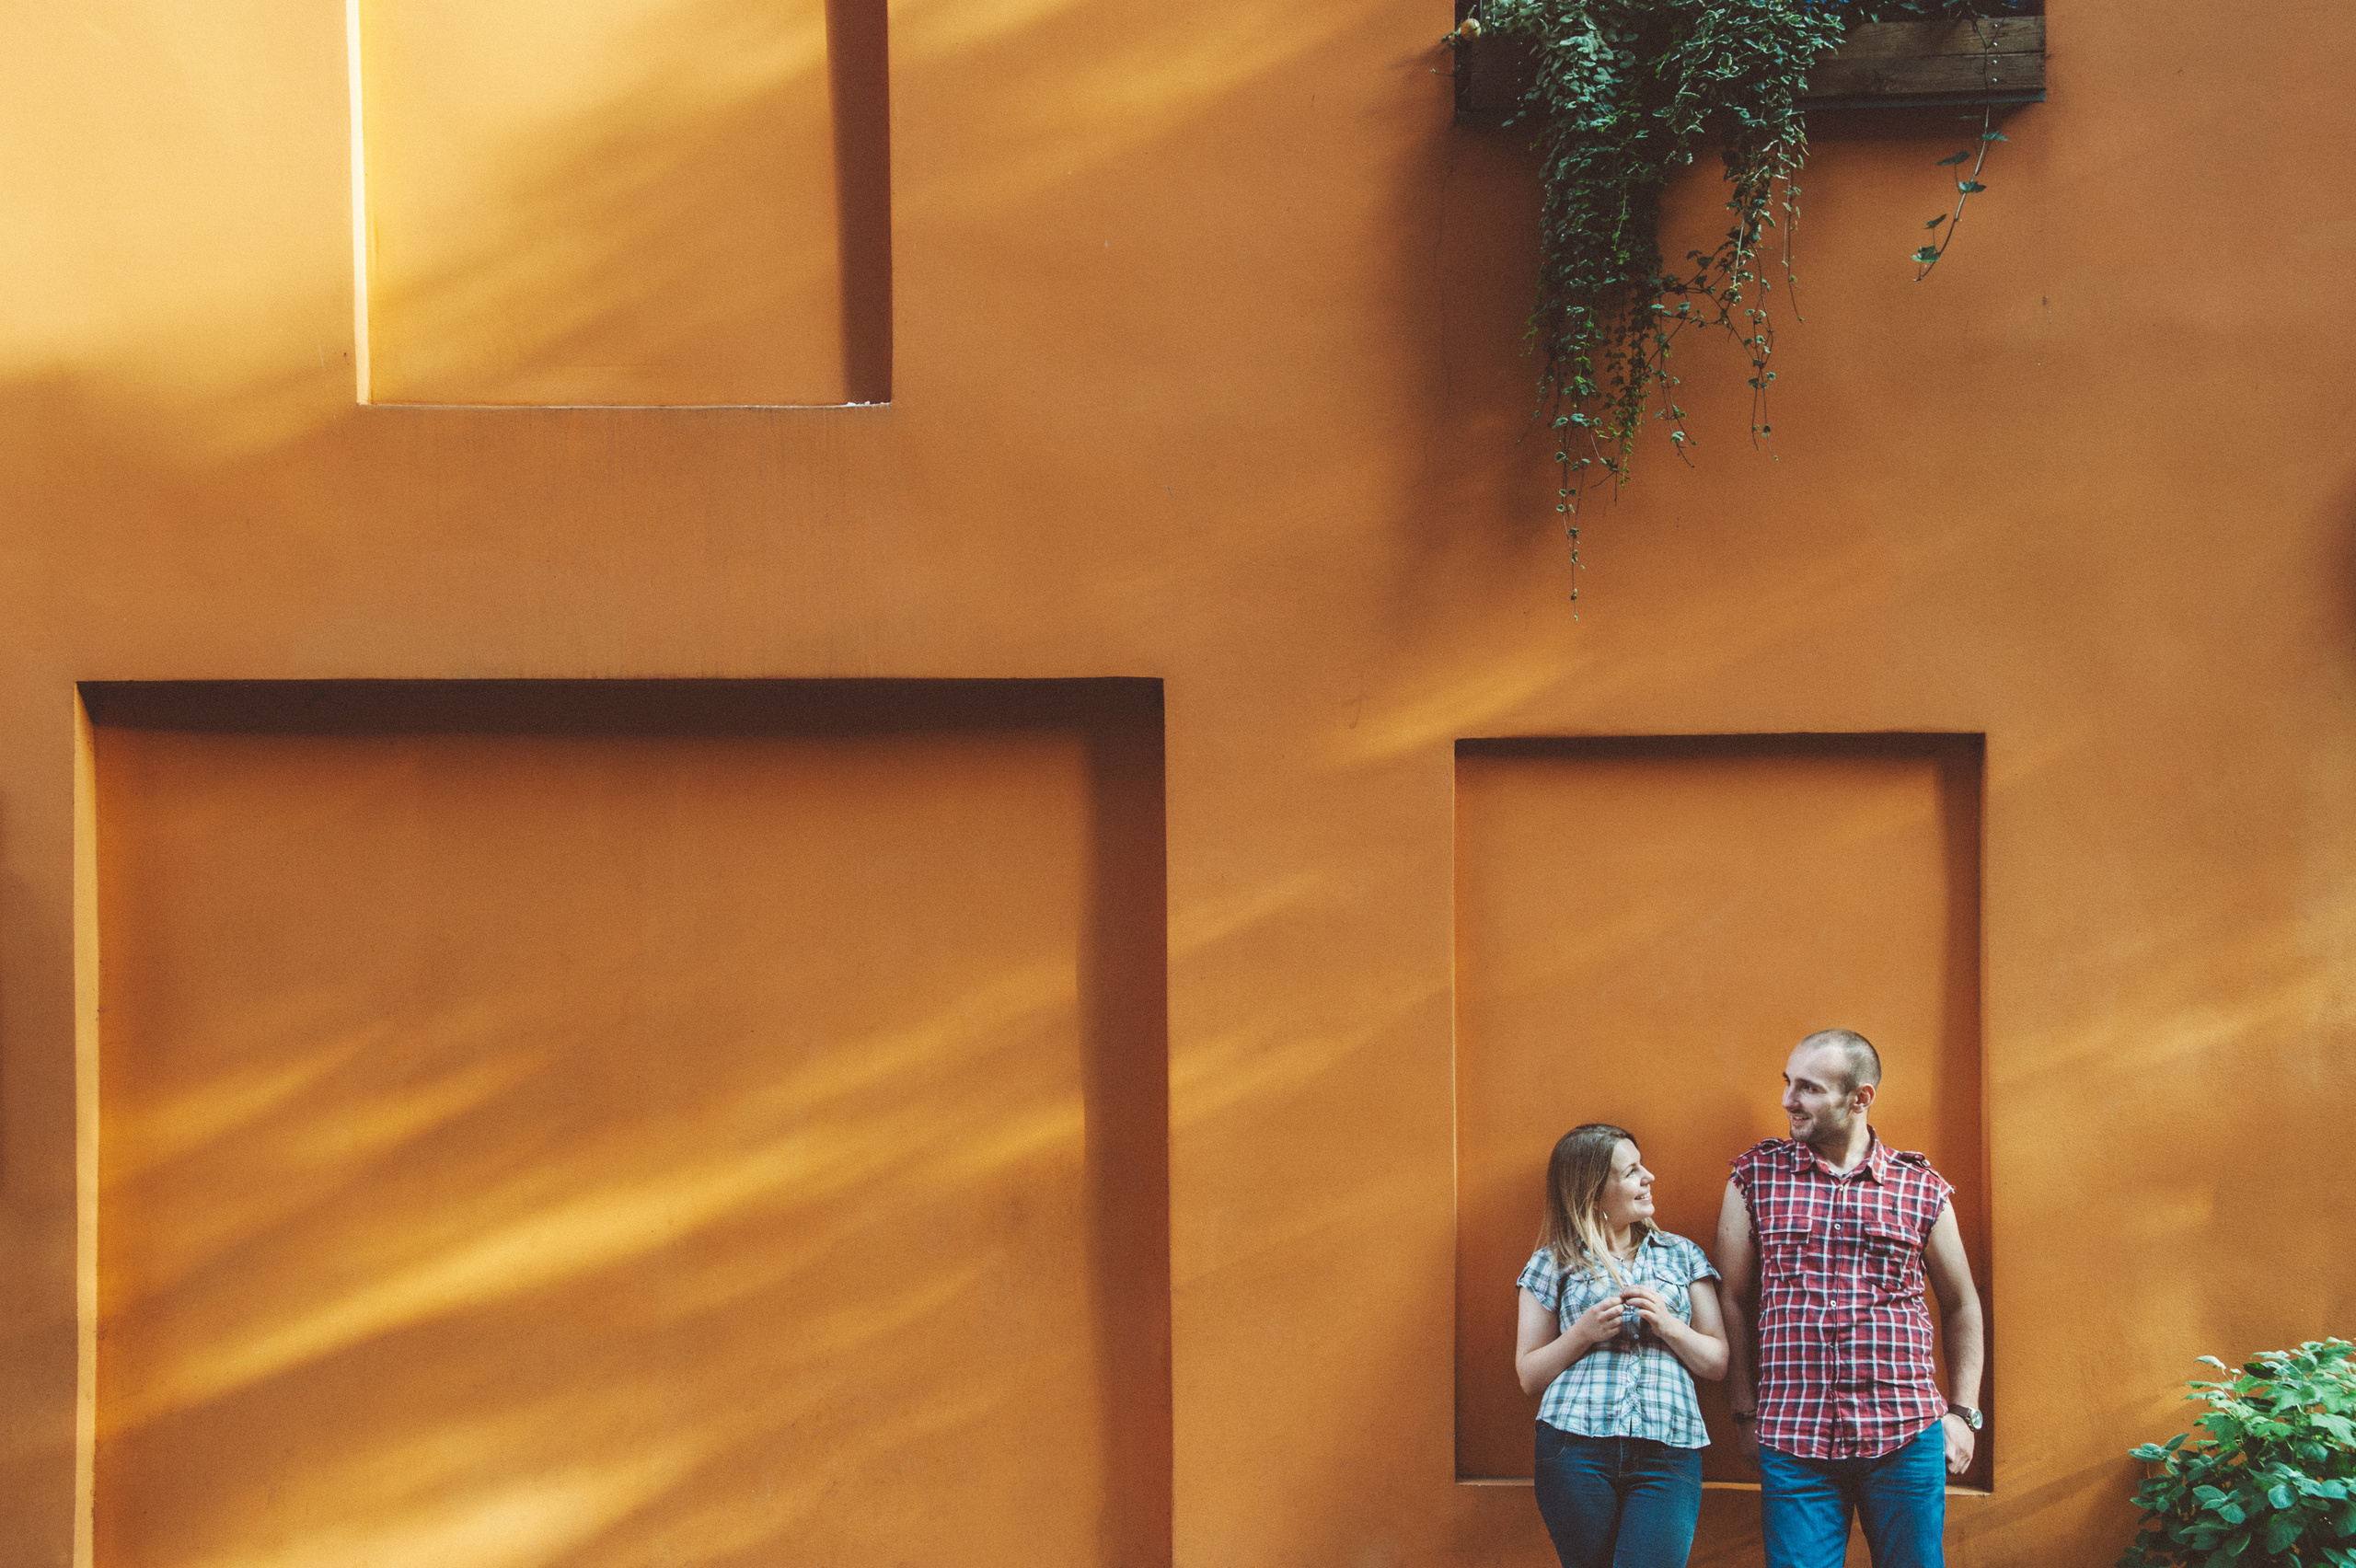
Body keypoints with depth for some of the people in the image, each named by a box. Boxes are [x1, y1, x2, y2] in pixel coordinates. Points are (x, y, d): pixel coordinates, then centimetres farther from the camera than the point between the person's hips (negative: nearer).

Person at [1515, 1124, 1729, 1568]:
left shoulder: (1682, 1255, 16)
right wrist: (1583, 1334, -6)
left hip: (1667, 1448, 1)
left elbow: (1717, 1364, 12)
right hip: (1575, 1444, 0)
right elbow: (1529, 1376, 9)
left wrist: (1668, 1325, -5)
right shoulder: (1554, 1264, 10)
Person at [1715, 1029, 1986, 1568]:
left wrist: (1963, 1413, 9)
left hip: (1905, 1438, 0)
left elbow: (1962, 1306, 15)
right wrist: (1744, 1413, 4)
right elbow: (1734, 1300, 7)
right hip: (1791, 1440, 0)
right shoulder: (1756, 1175, 4)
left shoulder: (1923, 1188, 4)